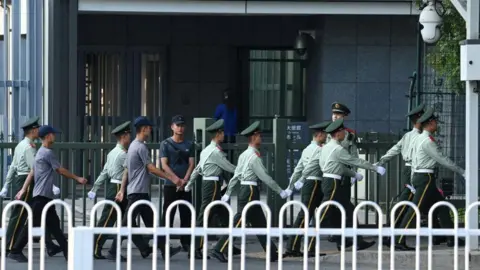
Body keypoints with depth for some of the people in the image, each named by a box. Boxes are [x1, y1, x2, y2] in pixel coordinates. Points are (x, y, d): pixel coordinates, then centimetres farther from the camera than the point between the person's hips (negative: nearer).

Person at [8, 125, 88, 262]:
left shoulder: (41, 153, 18)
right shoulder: (48, 153, -12)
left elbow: (32, 172, 17)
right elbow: (60, 170, -8)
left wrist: (24, 189, 16)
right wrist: (77, 178, 2)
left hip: (46, 195, 10)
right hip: (42, 195, -10)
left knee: (54, 224, 8)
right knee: (34, 224, -8)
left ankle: (68, 252, 10)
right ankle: (15, 251, -5)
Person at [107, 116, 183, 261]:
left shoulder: (133, 146, 16)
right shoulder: (141, 147, -14)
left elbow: (126, 170, 16)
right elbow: (151, 168, -15)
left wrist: (122, 190, 15)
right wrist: (171, 178, -13)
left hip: (140, 191, 10)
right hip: (138, 191, -10)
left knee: (150, 221, 10)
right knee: (128, 222, -7)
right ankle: (113, 252, -5)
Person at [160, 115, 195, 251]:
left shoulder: (189, 145, 10)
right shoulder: (166, 144, 1)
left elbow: (191, 164, 4)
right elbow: (164, 165, -6)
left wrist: (185, 180, -11)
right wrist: (177, 180, -15)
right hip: (170, 185, -3)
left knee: (186, 214, 3)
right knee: (168, 215, -2)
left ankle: (186, 242, 9)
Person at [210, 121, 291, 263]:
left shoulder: (244, 155, 12)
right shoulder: (254, 157, -15)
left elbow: (236, 175, 15)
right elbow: (265, 177, -15)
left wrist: (228, 193, 18)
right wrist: (281, 192, -10)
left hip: (244, 191, 10)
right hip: (250, 191, -10)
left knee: (260, 223, 11)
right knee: (239, 222, -8)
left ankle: (273, 253, 14)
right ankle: (219, 250, -7)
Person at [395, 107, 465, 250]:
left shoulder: (419, 138, 13)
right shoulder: (428, 141, -16)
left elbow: (414, 161, 18)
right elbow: (442, 159, -15)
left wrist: (413, 179, 22)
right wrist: (461, 172, -8)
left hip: (418, 176, 10)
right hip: (425, 178, -10)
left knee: (441, 208, 12)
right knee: (415, 210, -10)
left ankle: (451, 238, 14)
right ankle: (399, 241, -11)